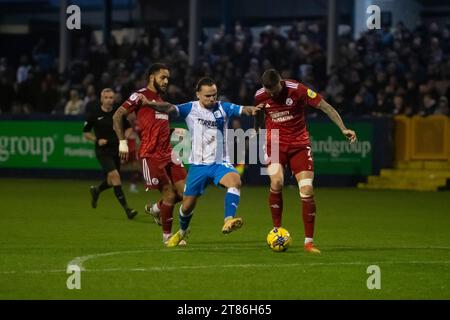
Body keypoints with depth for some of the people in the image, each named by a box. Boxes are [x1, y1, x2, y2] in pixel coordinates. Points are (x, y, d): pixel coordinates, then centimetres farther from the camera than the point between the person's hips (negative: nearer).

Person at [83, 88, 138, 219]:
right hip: (103, 151, -4)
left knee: (112, 182, 12)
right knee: (115, 176, -20)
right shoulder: (94, 114, -4)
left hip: (116, 150, 4)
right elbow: (86, 133, 5)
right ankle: (126, 209, -21)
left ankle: (96, 190, 47)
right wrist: (97, 140, -12)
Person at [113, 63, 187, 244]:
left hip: (168, 153, 8)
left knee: (185, 192, -2)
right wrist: (122, 141, -15)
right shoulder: (140, 96, -5)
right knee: (169, 193, -10)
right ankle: (167, 235, 6)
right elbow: (117, 116, -9)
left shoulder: (161, 100, 20)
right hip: (151, 155, -8)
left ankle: (156, 208, 24)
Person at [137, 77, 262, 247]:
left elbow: (242, 110, -12)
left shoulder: (223, 108, 0)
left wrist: (252, 110, -36)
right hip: (198, 164, 0)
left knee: (235, 180, -33)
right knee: (187, 205, 7)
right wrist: (150, 104, -34)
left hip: (220, 163, 0)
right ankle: (182, 231, 37)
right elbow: (170, 108, -17)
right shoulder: (191, 109, -4)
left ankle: (228, 221, -39)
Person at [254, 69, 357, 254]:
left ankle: (309, 241, -1)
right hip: (275, 142, 1)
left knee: (307, 190, -11)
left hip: (299, 144, -1)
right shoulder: (260, 96, -4)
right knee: (276, 182, -25)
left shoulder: (298, 90, -14)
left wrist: (343, 128, -14)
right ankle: (277, 230, -8)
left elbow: (325, 107, -9)